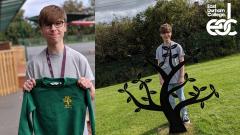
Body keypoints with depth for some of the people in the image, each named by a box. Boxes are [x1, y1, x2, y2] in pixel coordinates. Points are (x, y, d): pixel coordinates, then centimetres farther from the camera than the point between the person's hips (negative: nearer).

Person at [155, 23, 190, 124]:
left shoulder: (177, 46, -4)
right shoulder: (159, 49, 1)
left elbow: (181, 62, -3)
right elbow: (159, 65, 5)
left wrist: (182, 76, -9)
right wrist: (161, 79, -1)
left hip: (177, 78, -1)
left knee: (181, 98, 8)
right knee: (170, 100, 10)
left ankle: (185, 116, 24)